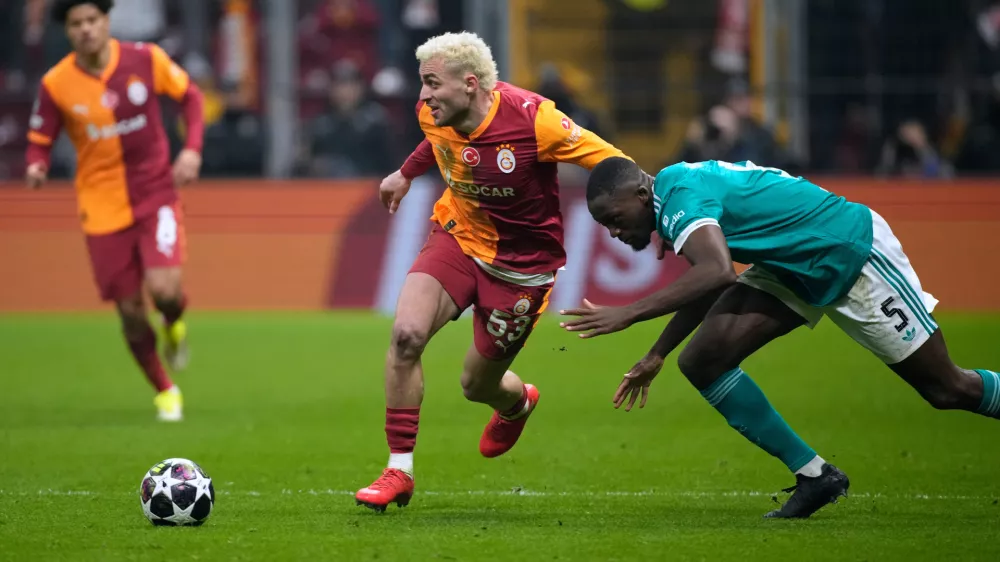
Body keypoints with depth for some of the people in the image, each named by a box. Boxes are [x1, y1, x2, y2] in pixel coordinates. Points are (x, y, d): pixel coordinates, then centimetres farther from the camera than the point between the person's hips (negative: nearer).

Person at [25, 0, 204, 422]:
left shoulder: (145, 59, -8)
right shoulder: (56, 84, -9)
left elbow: (190, 96, 7)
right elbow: (40, 140, 2)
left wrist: (193, 149, -7)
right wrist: (36, 166, -21)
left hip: (155, 195, -1)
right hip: (103, 207, 1)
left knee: (163, 288, -21)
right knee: (130, 312, 3)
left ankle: (174, 324, 17)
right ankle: (165, 391, 26)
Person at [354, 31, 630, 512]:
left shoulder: (532, 119, -28)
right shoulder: (434, 113, -12)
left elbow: (614, 165, -19)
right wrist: (406, 173, 25)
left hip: (521, 264, -4)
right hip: (457, 235, 4)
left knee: (478, 386, 8)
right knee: (406, 335, -21)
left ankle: (518, 402, 49)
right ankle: (399, 470, -8)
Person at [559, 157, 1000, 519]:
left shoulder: (679, 195, -28)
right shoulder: (677, 197, 2)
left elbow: (717, 272, -46)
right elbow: (705, 283, 17)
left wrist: (629, 314, -46)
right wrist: (656, 356, 19)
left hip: (854, 250, -9)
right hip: (794, 270, 9)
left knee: (947, 390, 1)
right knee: (702, 362, -8)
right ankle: (814, 476, 1)